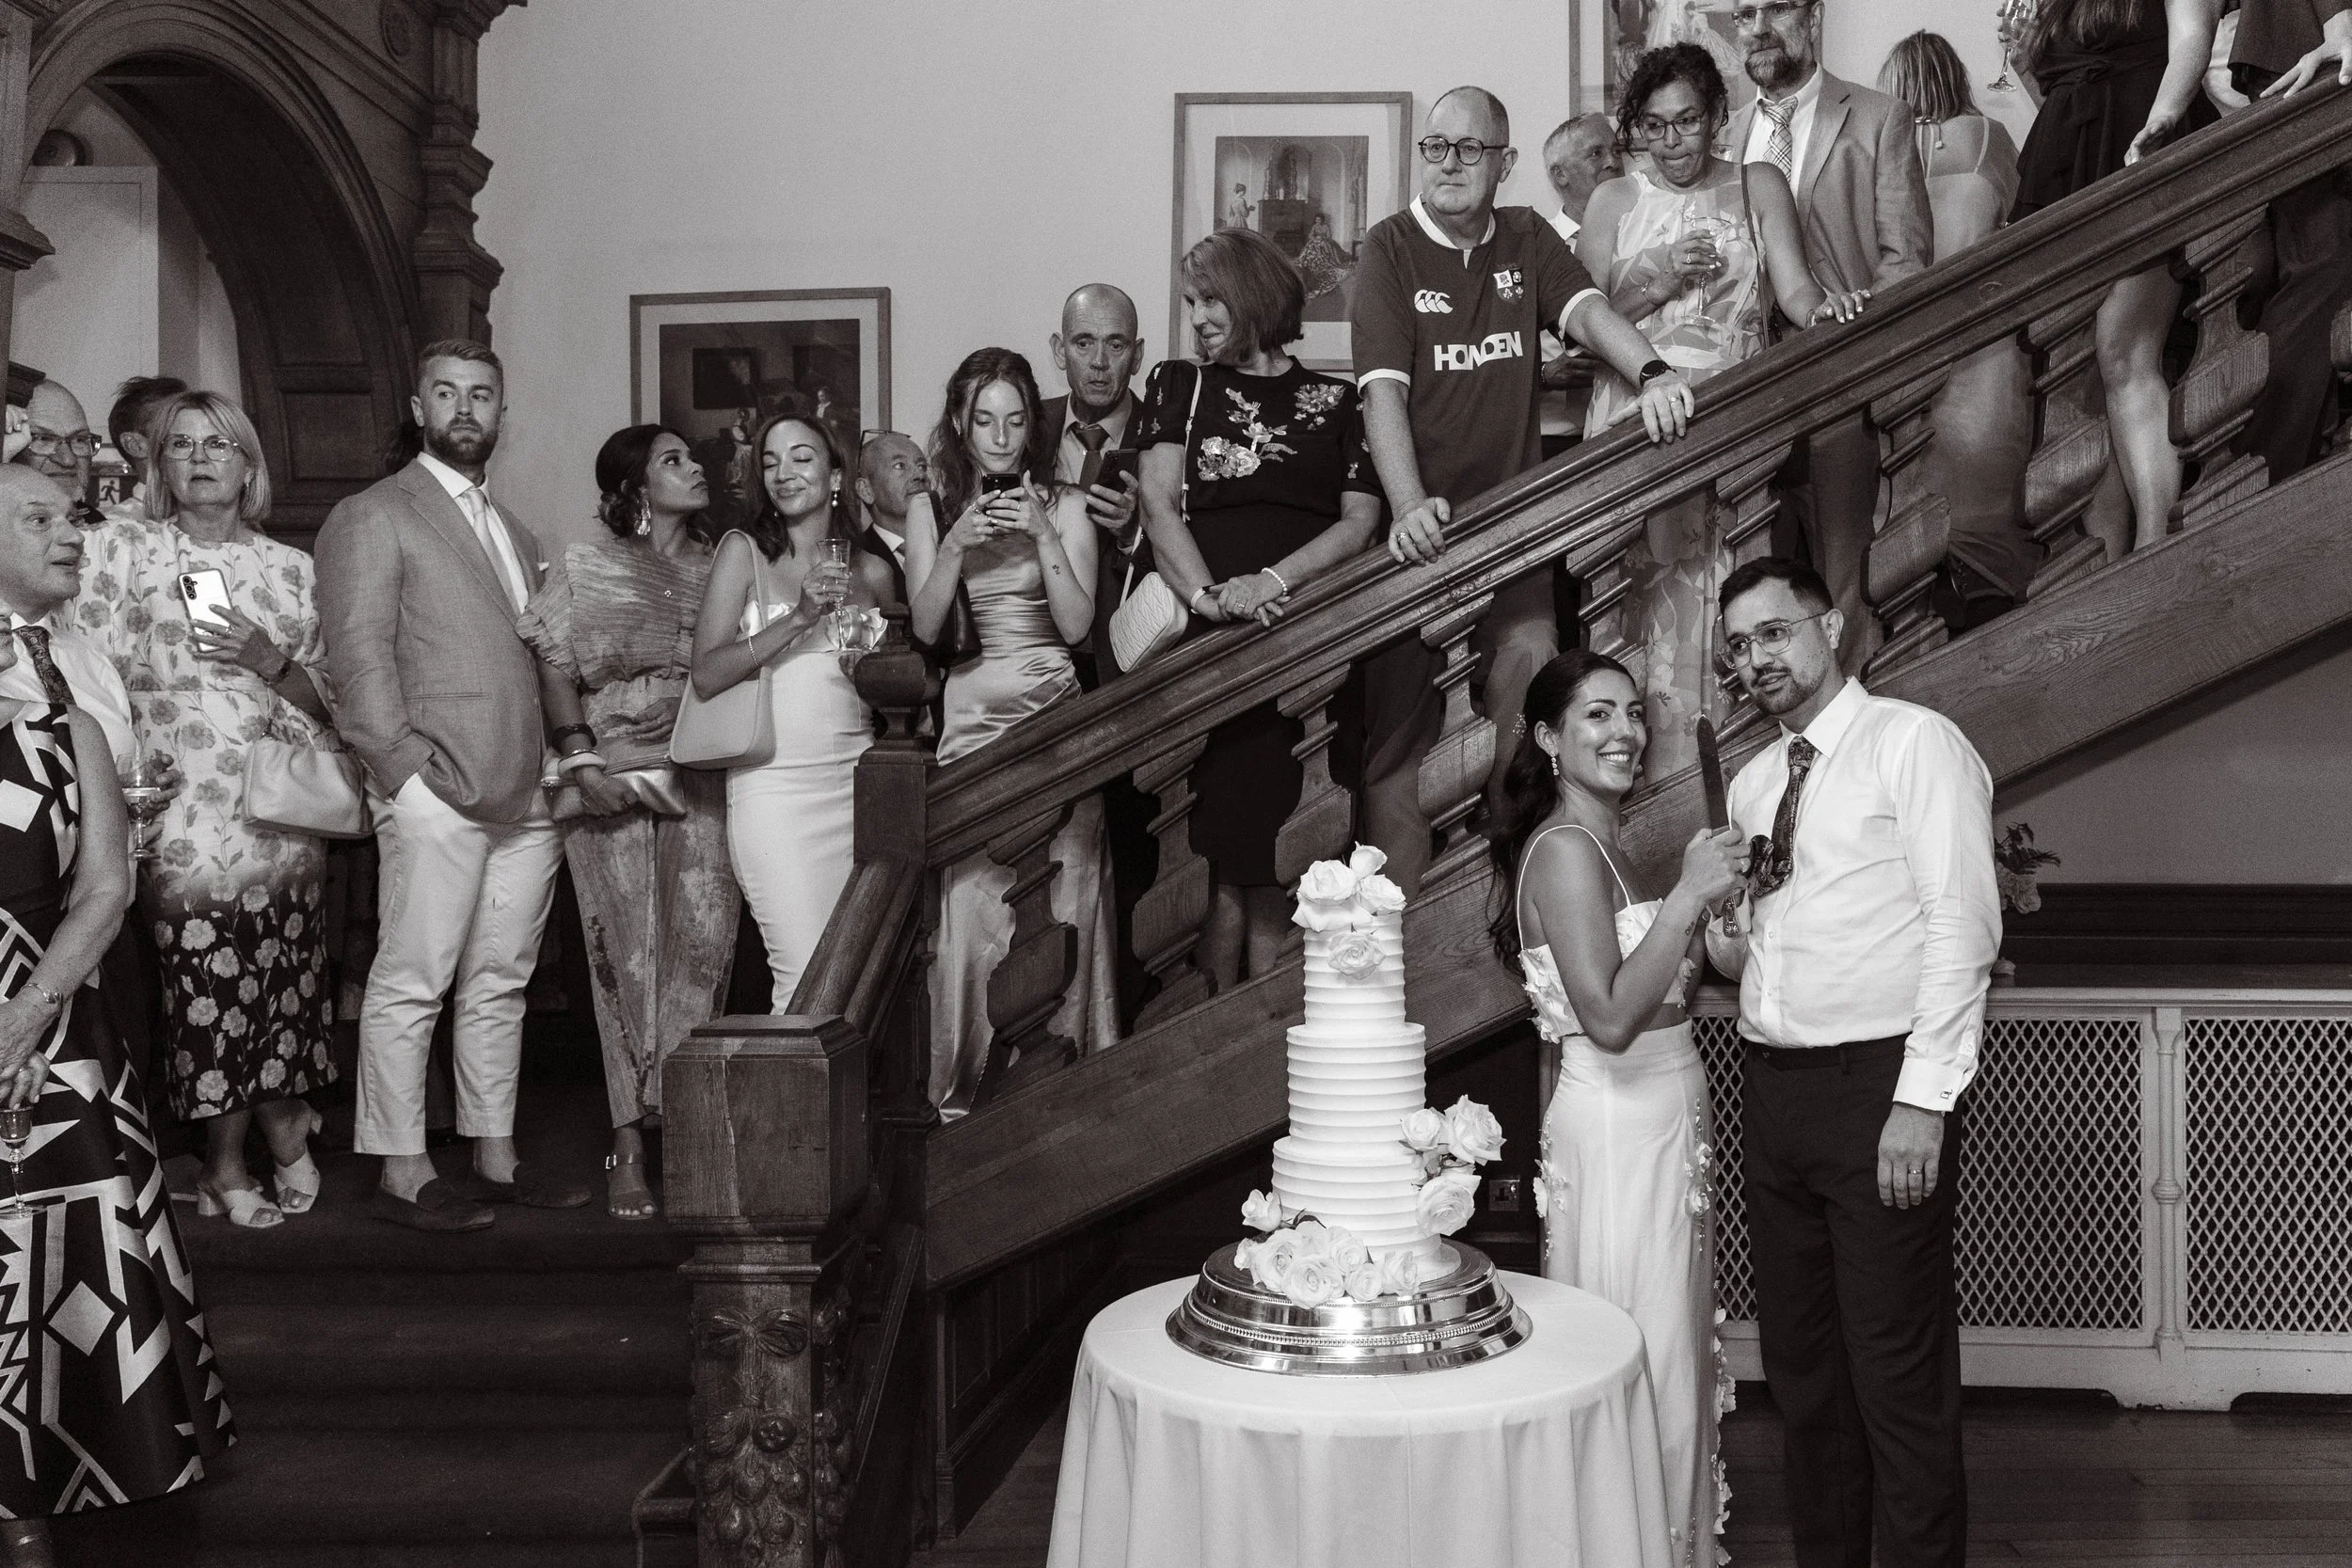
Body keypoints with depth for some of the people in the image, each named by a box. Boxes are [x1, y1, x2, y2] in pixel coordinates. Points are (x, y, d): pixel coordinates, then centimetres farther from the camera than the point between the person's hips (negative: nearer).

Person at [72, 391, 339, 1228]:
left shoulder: (290, 567, 12)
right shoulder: (124, 548, 5)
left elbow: (332, 698, 12)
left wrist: (272, 663, -6)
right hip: (184, 815, -2)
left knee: (285, 979, 3)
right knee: (205, 987, -2)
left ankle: (283, 1120, 24)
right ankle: (226, 1159, 14)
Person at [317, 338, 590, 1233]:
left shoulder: (517, 535, 23)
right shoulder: (371, 519, 1)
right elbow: (359, 658, -7)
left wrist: (571, 743, 10)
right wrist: (409, 770, -14)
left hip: (525, 798, 7)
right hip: (438, 793, -7)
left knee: (499, 985, 11)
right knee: (411, 986, -3)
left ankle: (495, 1161, 19)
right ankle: (402, 1177, 4)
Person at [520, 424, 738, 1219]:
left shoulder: (715, 569, 12)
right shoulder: (586, 566, 5)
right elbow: (553, 670, 1)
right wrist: (581, 762, -10)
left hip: (698, 779, 3)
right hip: (612, 778, -2)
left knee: (705, 942, -7)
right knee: (629, 952, -3)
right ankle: (630, 1146, 4)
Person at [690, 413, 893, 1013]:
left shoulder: (872, 572, 13)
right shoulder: (744, 550, 5)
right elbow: (707, 675, -6)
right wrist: (799, 617, -13)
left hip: (858, 778, 4)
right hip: (775, 782, -3)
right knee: (808, 979, -13)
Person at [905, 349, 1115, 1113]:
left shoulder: (1064, 506, 6)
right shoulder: (931, 507, 9)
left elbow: (1077, 625, -1)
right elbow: (924, 627, 2)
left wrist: (1044, 535, -10)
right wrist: (957, 542, -10)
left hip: (1053, 714, 0)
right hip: (971, 716, 1)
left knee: (1058, 901, -6)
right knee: (969, 899, -7)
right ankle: (966, 1084, 1)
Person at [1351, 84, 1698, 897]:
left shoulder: (1527, 238, 12)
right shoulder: (1390, 248, -2)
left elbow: (1585, 310, -5)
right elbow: (1383, 387, -13)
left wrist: (1651, 370, -27)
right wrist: (1408, 506, -27)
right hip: (1422, 523, -3)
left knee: (1531, 656, -17)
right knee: (1400, 722, -2)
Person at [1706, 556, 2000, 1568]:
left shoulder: (1914, 743, -4)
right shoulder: (1751, 784, 17)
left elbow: (1962, 924, -12)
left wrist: (1923, 1100, -18)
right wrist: (1722, 934, -1)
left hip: (1879, 1088, -7)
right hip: (1773, 1092, 7)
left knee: (1899, 1373, -2)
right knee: (1799, 1362, 13)